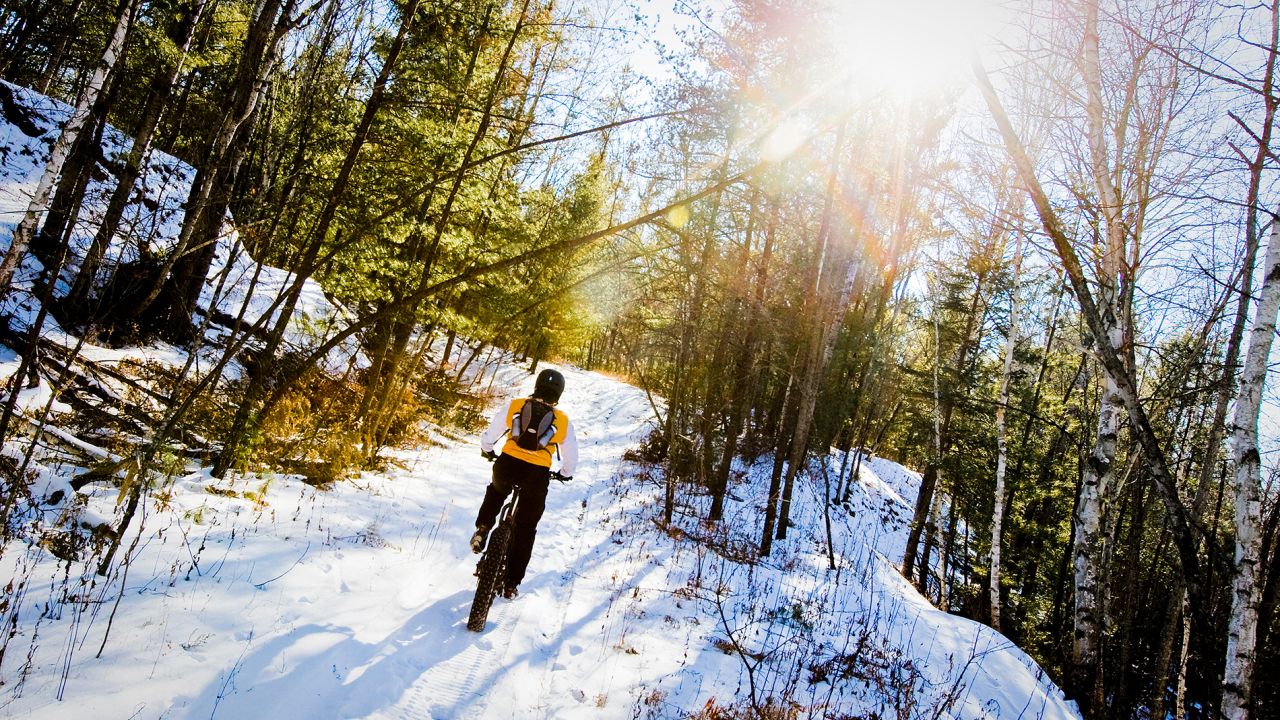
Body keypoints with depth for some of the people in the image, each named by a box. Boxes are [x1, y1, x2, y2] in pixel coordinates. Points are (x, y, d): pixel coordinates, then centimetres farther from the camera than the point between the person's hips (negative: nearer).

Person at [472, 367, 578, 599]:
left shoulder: (514, 406, 5)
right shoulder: (563, 421, 6)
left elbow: (488, 436, 10)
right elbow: (571, 458, 13)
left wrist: (487, 451, 31)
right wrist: (564, 474, 33)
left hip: (507, 465, 1)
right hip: (537, 475, 0)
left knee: (496, 490, 38)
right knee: (525, 531, 16)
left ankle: (482, 528, 18)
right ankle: (511, 584, 21)